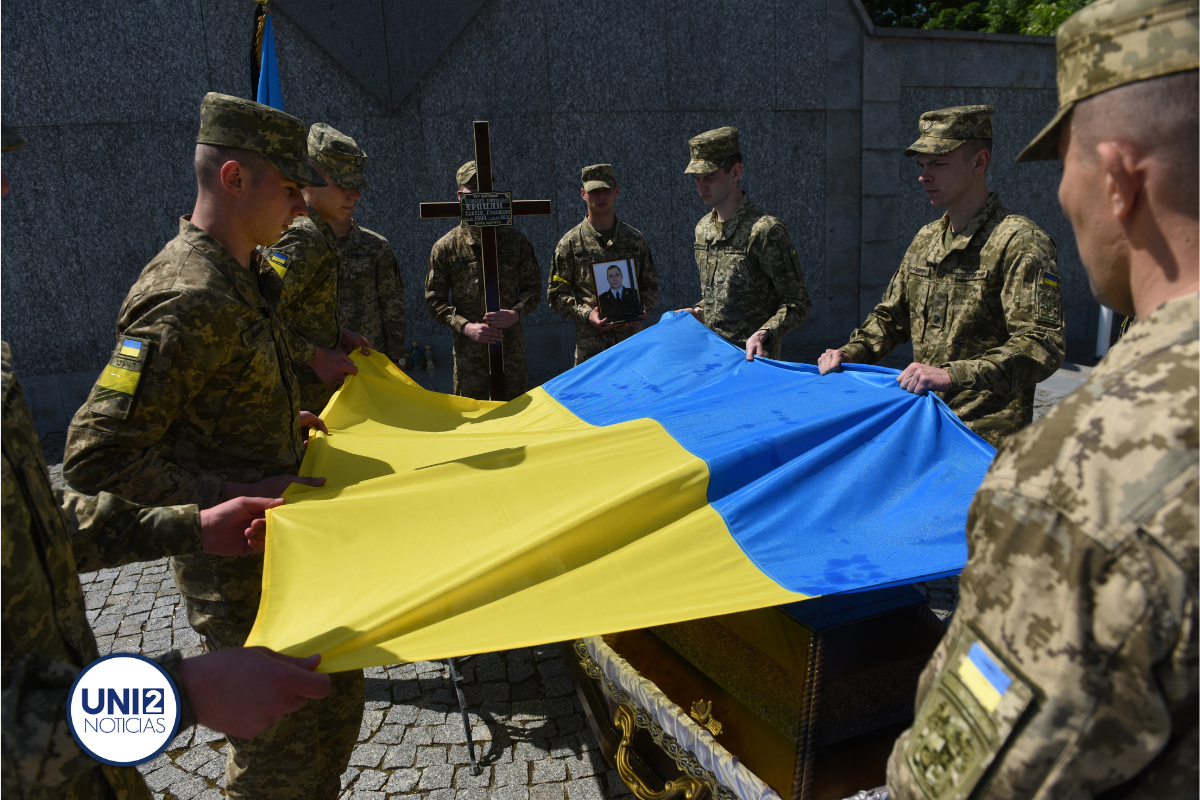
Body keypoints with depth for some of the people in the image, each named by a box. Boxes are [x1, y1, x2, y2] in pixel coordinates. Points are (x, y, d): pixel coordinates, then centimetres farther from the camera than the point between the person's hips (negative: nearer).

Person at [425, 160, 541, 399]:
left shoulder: (515, 240, 5)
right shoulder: (446, 247, 1)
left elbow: (533, 287, 8)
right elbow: (434, 300, 2)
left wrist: (515, 313, -13)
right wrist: (466, 326, -14)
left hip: (512, 346, 1)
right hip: (468, 350, -1)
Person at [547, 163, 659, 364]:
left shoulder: (635, 238, 10)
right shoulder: (571, 242, 2)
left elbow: (650, 285, 16)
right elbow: (556, 295, 2)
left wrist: (642, 309, -5)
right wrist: (586, 314, -14)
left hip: (632, 341, 2)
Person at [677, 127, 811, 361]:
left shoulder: (765, 231, -14)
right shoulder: (702, 228, 11)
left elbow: (797, 304, -12)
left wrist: (764, 334, -27)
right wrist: (699, 312, 6)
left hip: (751, 357, -6)